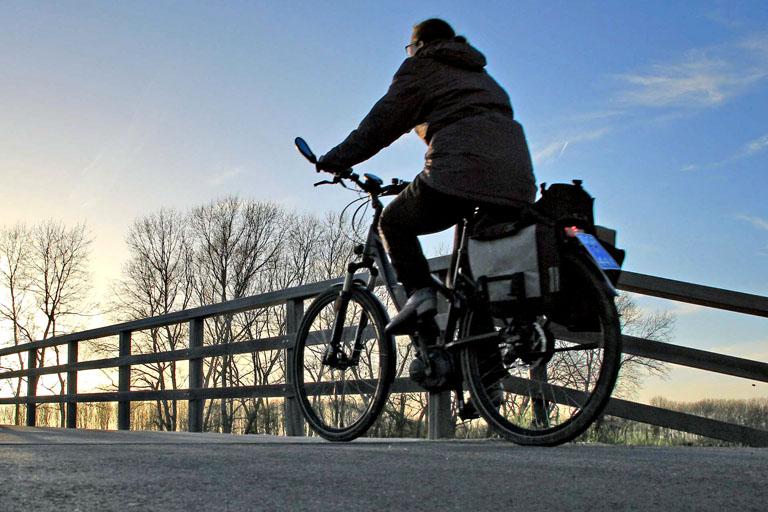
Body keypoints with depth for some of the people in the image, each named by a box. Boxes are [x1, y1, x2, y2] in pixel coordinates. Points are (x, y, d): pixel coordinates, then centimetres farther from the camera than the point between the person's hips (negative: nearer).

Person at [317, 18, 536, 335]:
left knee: (393, 222, 15)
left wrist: (335, 160, 13)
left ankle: (419, 291, -7)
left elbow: (382, 121, 6)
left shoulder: (422, 65, 14)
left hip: (461, 169, -6)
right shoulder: (479, 72, 35)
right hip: (518, 180, 7)